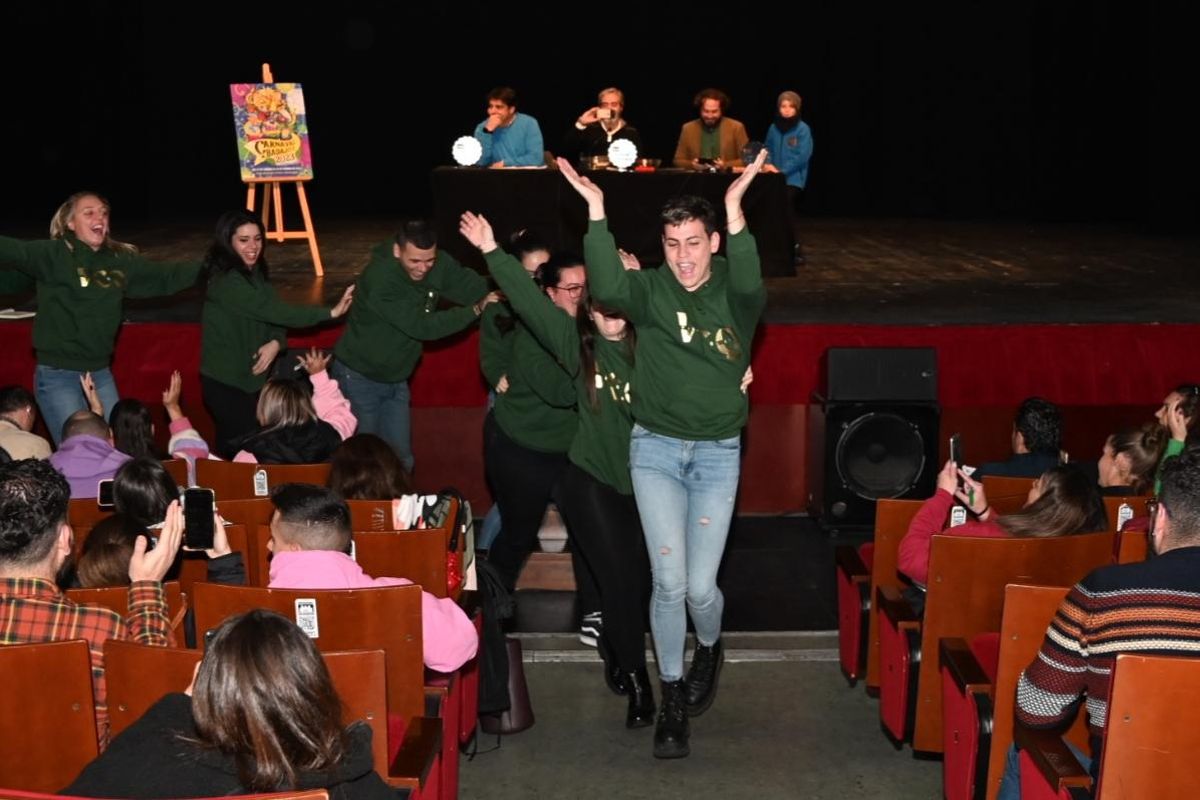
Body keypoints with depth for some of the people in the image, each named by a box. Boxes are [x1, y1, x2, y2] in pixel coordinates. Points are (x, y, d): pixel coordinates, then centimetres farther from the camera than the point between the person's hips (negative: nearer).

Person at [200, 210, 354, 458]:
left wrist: (276, 343, -18)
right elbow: (273, 310, -26)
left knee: (233, 447, 16)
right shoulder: (226, 281, -21)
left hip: (251, 378, 8)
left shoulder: (254, 274, 7)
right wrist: (331, 312, -25)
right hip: (225, 382, -8)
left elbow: (273, 316, 6)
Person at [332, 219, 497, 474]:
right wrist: (476, 310, -23)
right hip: (359, 378, -6)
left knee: (401, 459, 10)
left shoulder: (439, 264, -11)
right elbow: (422, 326, -31)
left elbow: (476, 288, -15)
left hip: (396, 379, 6)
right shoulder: (380, 280, -32)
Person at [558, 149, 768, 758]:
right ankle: (672, 699, 13)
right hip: (655, 449, 0)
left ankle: (709, 649, 34)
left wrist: (735, 209, -40)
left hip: (718, 453, 0)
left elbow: (751, 286, -27)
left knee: (700, 586, -2)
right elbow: (607, 289, -24)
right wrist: (596, 214, -33)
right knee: (669, 581, -5)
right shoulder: (650, 290, -2)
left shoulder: (734, 292, -2)